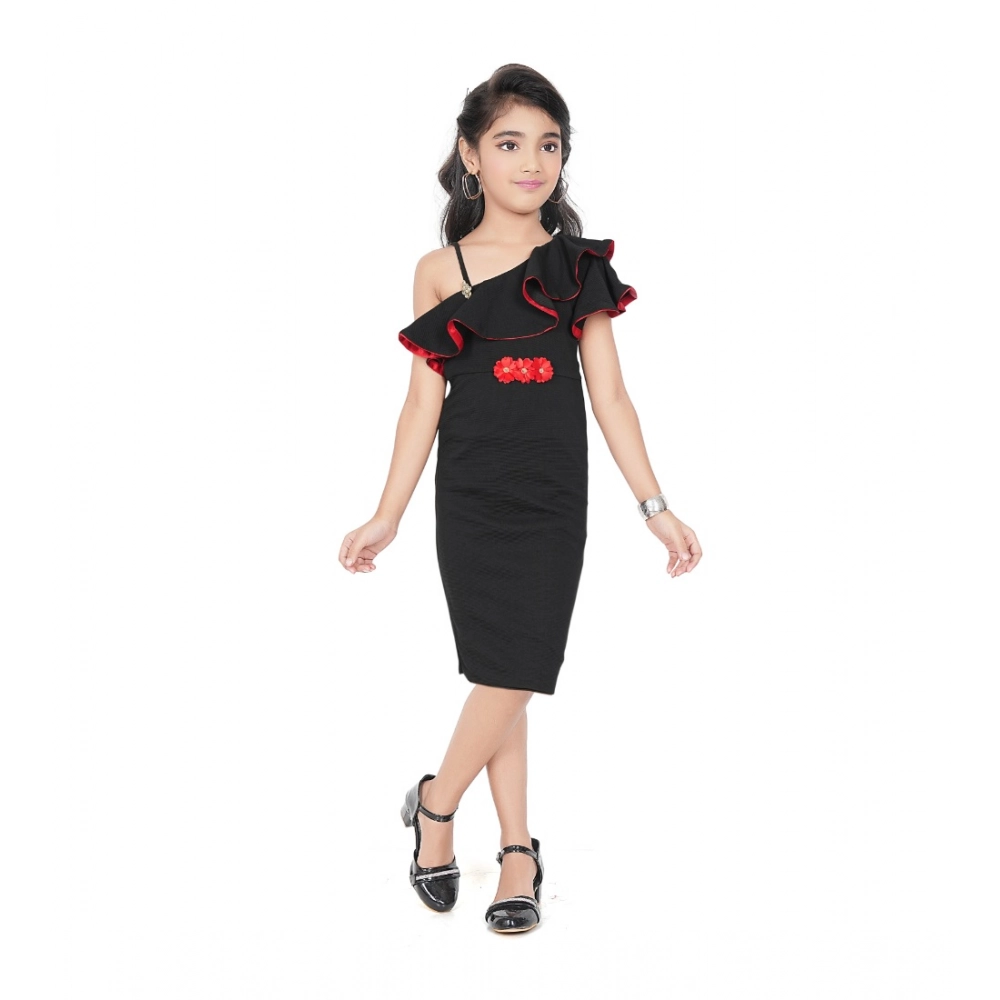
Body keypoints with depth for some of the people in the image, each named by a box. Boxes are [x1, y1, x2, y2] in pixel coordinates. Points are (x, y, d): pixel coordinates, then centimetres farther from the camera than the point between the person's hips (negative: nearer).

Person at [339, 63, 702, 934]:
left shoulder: (576, 265, 6)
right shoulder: (441, 270, 3)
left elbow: (609, 393, 5)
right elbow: (424, 403, 4)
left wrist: (655, 506, 1)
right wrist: (387, 517, 1)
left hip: (556, 503, 1)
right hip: (472, 503, -1)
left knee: (515, 674, -2)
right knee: (503, 676, -1)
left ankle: (436, 803, 22)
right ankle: (518, 854, 17)